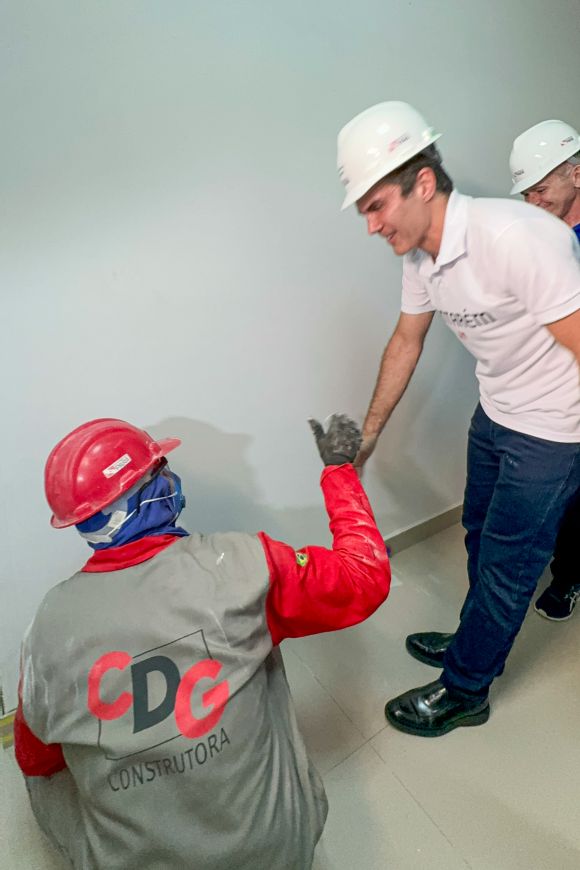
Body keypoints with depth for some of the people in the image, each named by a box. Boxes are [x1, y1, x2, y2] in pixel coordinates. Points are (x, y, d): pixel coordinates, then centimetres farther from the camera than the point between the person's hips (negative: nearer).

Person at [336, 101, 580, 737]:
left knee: (505, 563, 6)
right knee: (480, 537, 21)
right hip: (495, 415, 8)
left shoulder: (515, 237, -29)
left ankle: (464, 691, 28)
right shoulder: (420, 253, -4)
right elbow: (406, 341, 8)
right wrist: (368, 432, 10)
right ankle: (477, 646, 46)